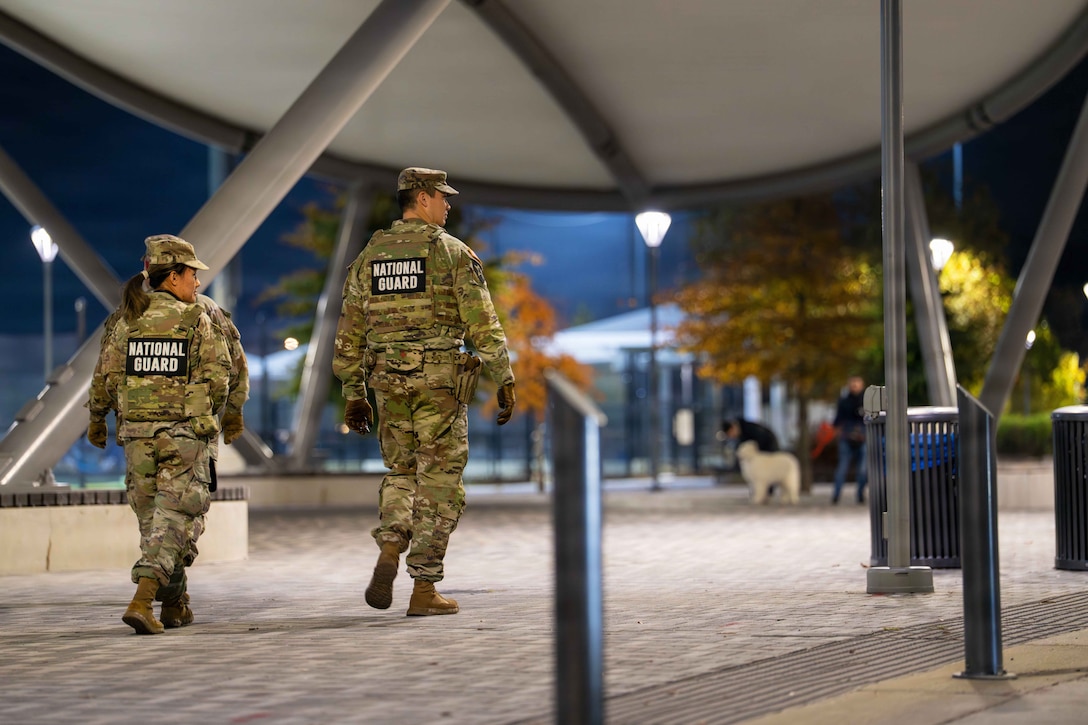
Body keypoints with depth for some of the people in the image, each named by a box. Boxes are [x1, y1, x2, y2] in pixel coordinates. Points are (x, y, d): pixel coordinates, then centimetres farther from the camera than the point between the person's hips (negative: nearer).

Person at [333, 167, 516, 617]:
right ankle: (424, 592, 2)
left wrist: (353, 394, 17)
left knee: (401, 473, 20)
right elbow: (483, 325, -10)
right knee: (439, 483, 3)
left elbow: (349, 333, 11)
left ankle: (388, 554, -5)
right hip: (441, 380, -4)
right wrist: (505, 381, -5)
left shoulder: (369, 256, 10)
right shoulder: (453, 253, -5)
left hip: (389, 381, 4)